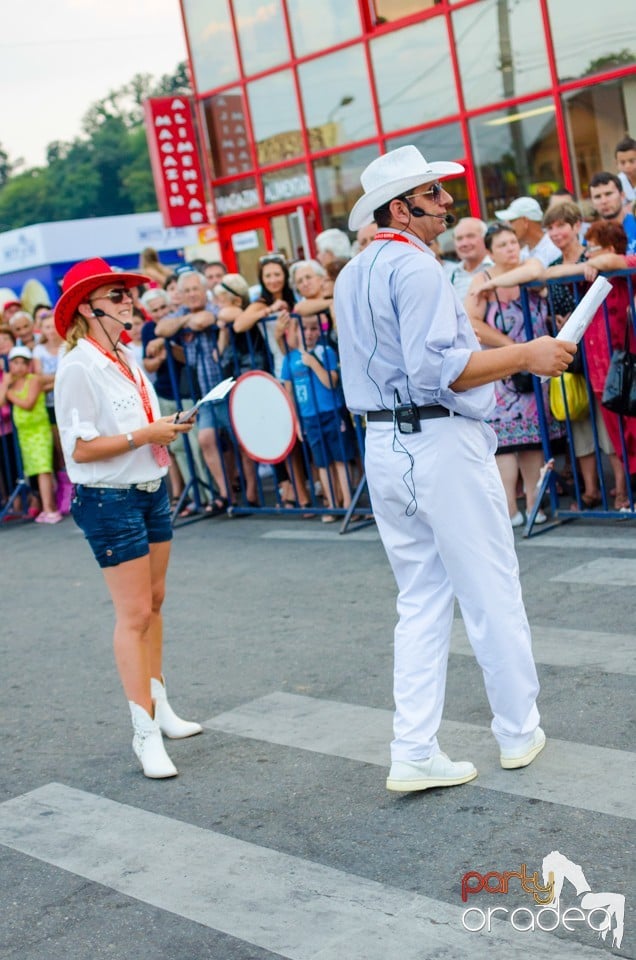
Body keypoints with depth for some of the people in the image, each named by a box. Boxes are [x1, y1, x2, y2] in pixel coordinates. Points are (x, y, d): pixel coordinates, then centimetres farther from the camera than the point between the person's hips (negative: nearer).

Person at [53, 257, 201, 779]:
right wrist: (146, 435, -20)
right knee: (134, 614, -5)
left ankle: (160, 705, 30)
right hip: (109, 501, -8)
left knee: (154, 601, 16)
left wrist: (168, 426, 1)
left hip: (152, 490, 8)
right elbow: (81, 448, -20)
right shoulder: (78, 368, -16)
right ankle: (145, 730, 4)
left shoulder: (129, 358, 9)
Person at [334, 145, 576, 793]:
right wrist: (524, 356, -17)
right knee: (490, 593, 6)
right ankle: (518, 733, 19)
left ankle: (414, 754, 11)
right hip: (441, 442, -9)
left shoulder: (350, 277, 15)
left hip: (382, 445, 9)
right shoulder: (415, 266, -14)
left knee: (421, 601, 12)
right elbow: (437, 370, -24)